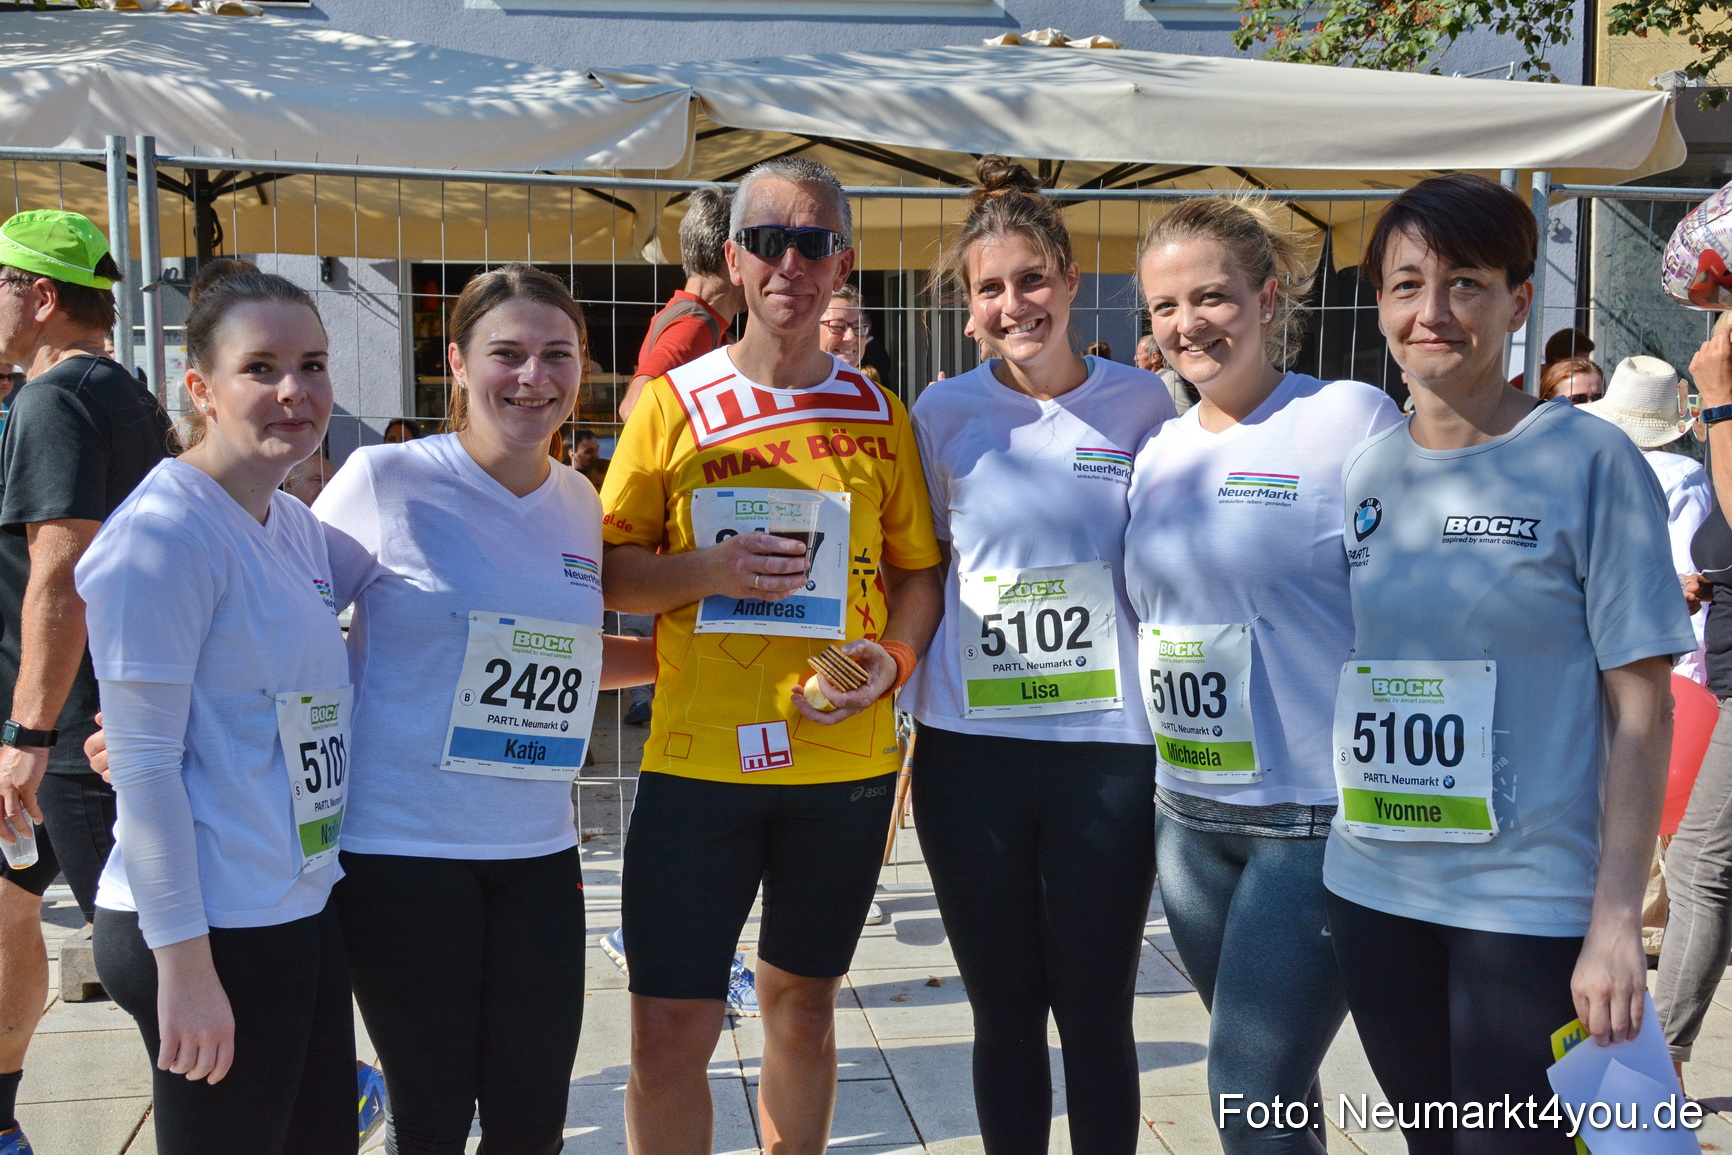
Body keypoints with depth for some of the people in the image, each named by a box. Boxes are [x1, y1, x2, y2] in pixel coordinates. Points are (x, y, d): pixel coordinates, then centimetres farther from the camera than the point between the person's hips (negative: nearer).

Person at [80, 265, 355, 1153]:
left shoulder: (298, 527, 9)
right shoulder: (163, 531, -16)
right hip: (213, 931, -8)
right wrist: (184, 963, -17)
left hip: (304, 907, 8)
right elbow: (143, 763, -17)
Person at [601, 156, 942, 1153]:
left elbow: (918, 572, 10)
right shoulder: (674, 404, 0)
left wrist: (893, 660, -9)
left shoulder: (879, 416, 5)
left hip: (845, 762, 2)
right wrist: (706, 568, -18)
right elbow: (608, 570, 0)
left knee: (804, 1000, 17)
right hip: (697, 760, -1)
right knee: (671, 1026, 0)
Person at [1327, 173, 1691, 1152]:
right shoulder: (1363, 474, 6)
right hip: (1374, 890, 5)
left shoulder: (1589, 463, -8)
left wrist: (1617, 922, -12)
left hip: (1531, 900, -5)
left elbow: (1640, 709, -9)